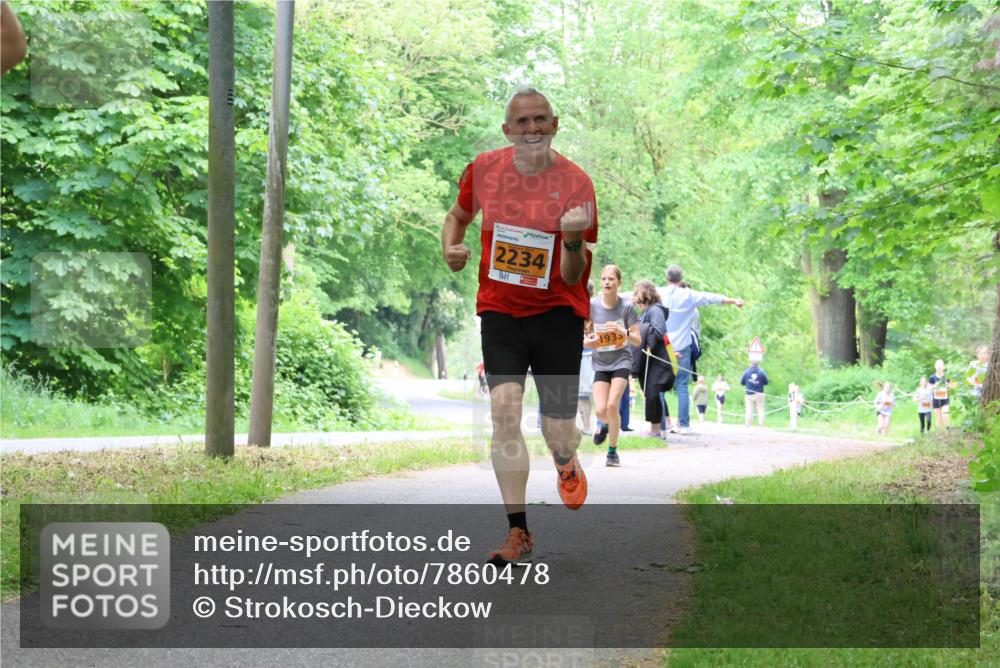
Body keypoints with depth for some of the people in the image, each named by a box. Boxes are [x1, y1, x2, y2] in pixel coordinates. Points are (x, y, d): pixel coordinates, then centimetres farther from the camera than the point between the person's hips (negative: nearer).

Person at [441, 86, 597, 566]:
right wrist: (451, 250, 0)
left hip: (557, 312, -1)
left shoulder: (575, 182, -10)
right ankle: (517, 532, -12)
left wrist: (573, 241, -32)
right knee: (504, 406, -19)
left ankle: (566, 463, 40)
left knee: (559, 433, -1)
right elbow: (458, 214, 20)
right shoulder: (484, 169, -2)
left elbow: (572, 278, -11)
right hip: (499, 309, 1)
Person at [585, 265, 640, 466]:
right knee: (601, 410, -9)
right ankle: (606, 424, 30)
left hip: (621, 361, -2)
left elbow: (637, 340, -8)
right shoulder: (591, 306, -5)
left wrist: (622, 331, -27)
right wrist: (586, 342, -21)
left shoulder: (626, 308, -9)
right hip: (600, 363, 2)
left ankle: (613, 451, -1)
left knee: (612, 405, -18)